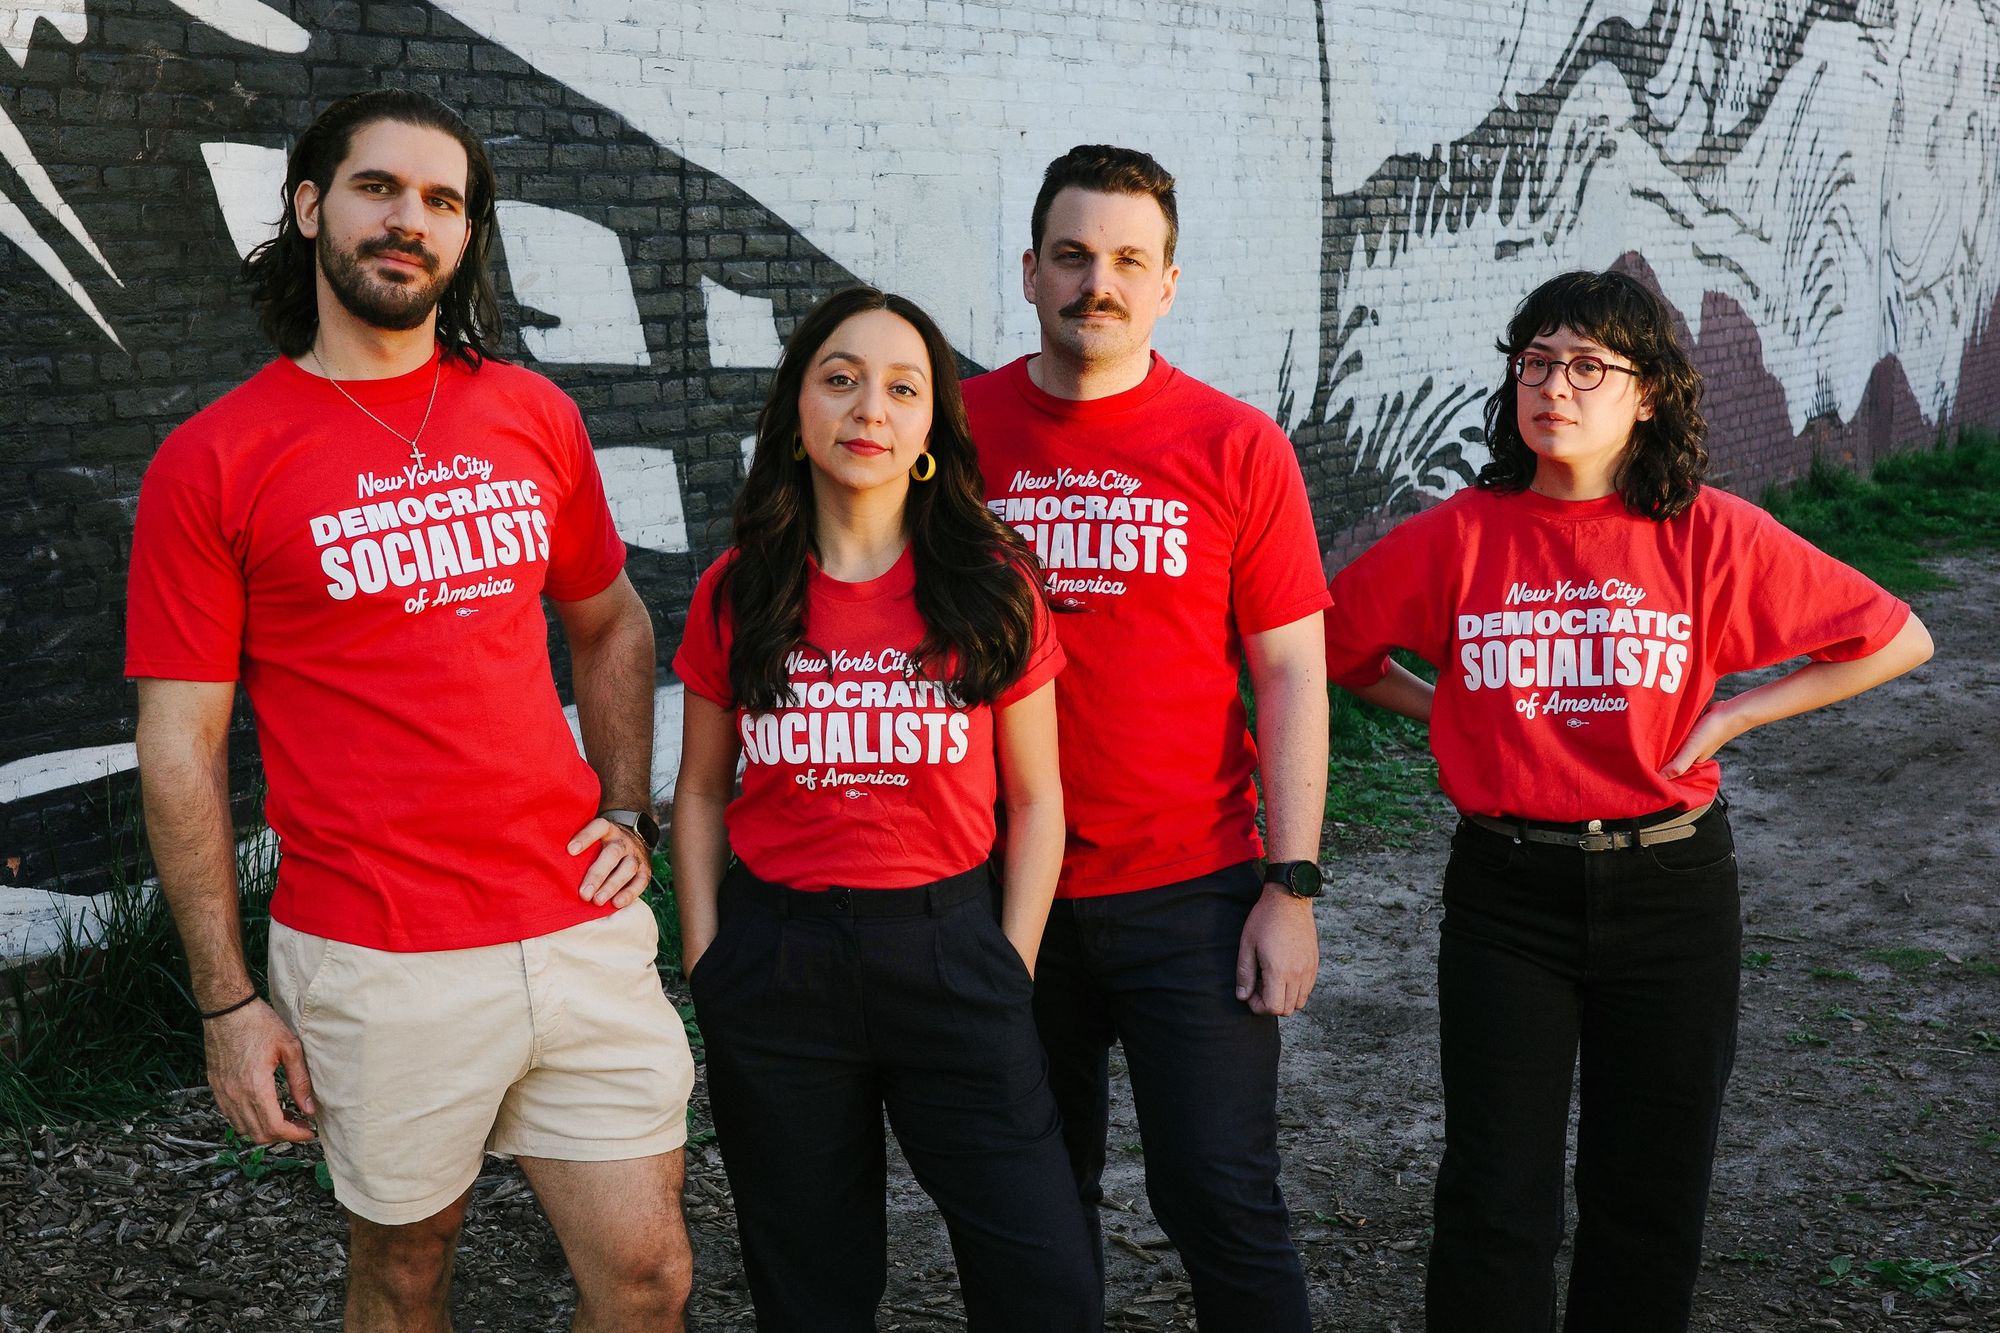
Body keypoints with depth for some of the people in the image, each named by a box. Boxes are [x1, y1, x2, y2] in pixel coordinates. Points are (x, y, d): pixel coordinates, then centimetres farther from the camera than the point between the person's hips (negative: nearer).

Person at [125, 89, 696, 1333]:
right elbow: (181, 748, -3)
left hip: (582, 930, 3)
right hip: (375, 966, -3)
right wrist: (227, 1001, -5)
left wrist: (629, 814, 7)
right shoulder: (213, 461, -4)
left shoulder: (533, 416, 7)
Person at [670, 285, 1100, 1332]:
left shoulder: (993, 588, -1)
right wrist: (706, 961, 3)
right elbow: (701, 793, 10)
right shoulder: (735, 594, 2)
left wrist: (1011, 971, -2)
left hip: (948, 945, -1)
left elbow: (1035, 798, 4)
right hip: (775, 960, 1)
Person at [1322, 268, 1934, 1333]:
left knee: (1651, 1194, 13)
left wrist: (1728, 718, -4)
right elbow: (1331, 646, 6)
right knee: (1496, 1197, 2)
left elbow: (1896, 640, 0)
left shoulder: (1712, 536, -7)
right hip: (1506, 893, 0)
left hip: (1669, 886, 1)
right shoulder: (1458, 536, -5)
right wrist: (1451, 717, 0)